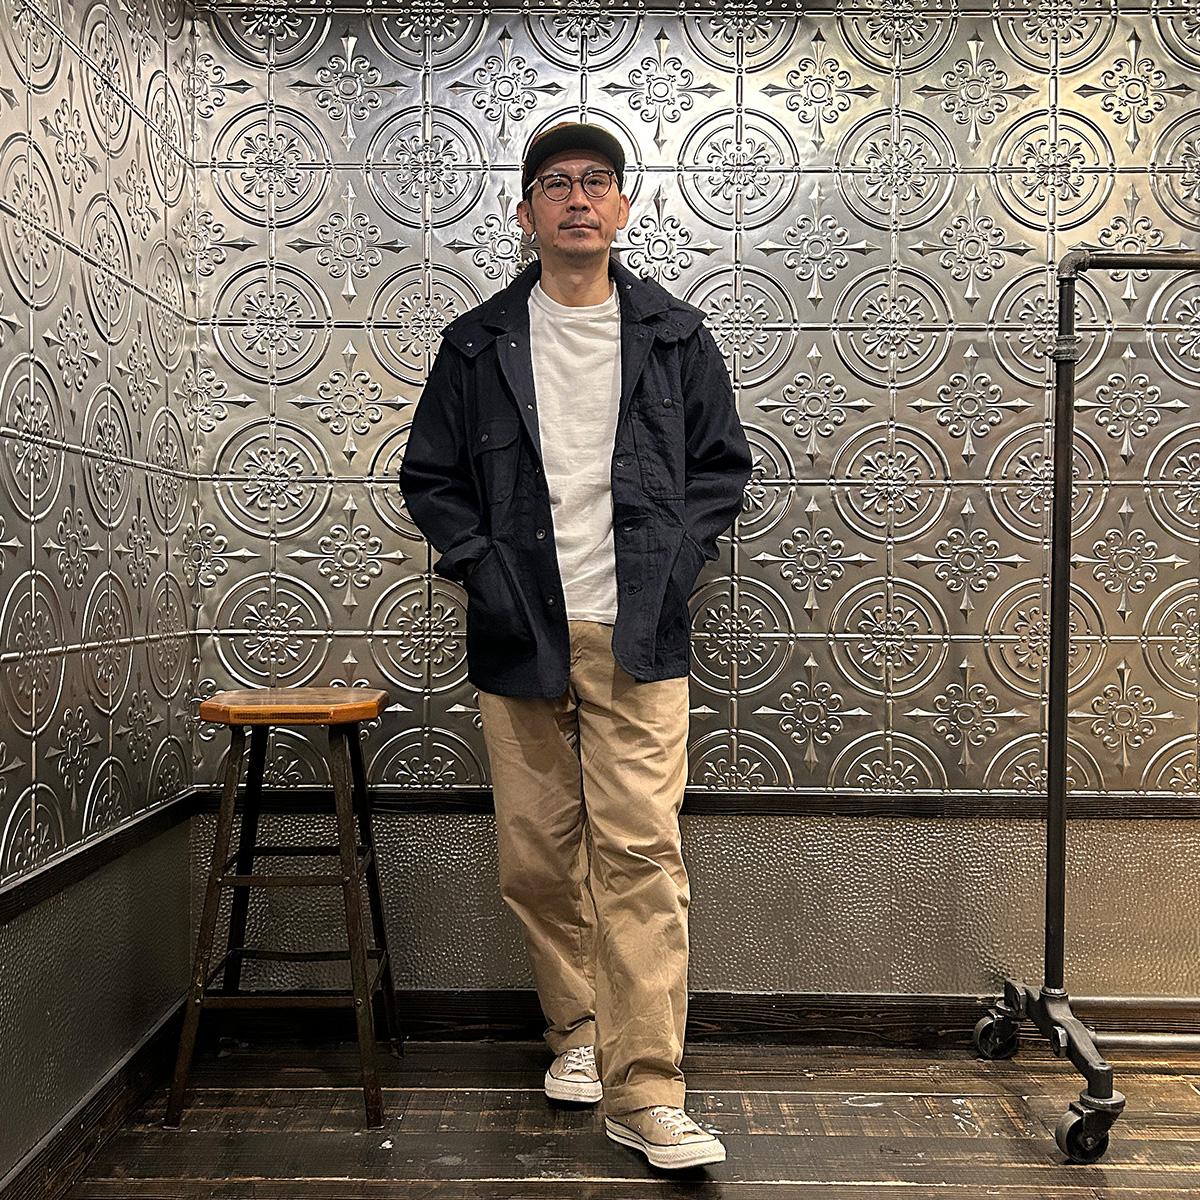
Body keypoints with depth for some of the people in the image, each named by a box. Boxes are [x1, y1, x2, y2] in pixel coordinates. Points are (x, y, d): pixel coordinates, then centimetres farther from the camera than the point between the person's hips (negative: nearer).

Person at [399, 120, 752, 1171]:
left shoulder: (674, 335, 8)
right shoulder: (479, 343, 8)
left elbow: (723, 464, 12)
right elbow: (430, 475, 11)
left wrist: (675, 562, -2)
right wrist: (480, 566, -4)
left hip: (639, 638, -1)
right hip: (519, 637, 2)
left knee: (640, 852, -7)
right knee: (537, 855, 8)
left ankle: (645, 1091, 1)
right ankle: (578, 1027, 30)